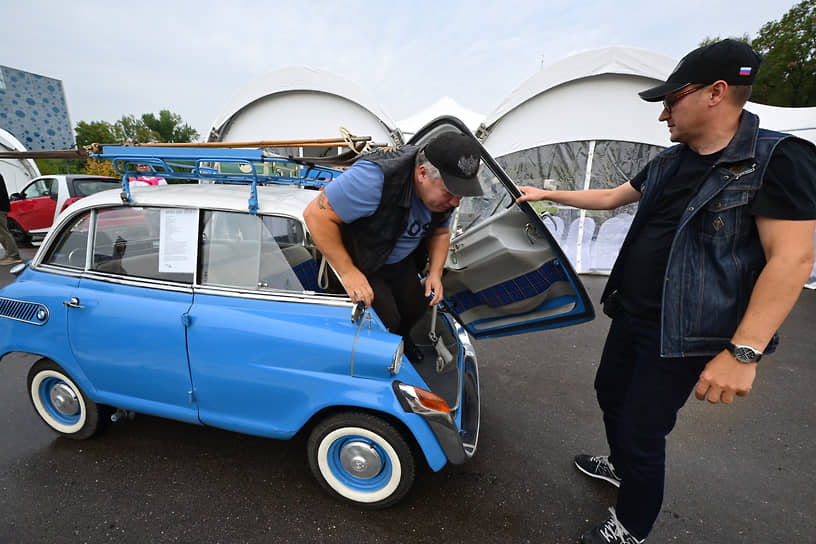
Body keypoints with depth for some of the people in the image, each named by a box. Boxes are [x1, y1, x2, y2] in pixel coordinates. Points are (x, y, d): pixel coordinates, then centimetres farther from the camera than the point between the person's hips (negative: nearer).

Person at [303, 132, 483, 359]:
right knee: (387, 320, -12)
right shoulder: (377, 177, -40)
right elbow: (316, 214, -36)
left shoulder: (445, 189, -14)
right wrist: (347, 272, -34)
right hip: (358, 261, -6)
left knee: (416, 306, 11)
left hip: (401, 260, 7)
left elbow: (440, 233, 5)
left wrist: (435, 272, -10)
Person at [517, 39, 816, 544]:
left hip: (682, 333, -8)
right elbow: (611, 197, 20)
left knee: (643, 431, 2)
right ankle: (621, 466, 52)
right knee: (610, 392, 23)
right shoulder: (669, 163, 7)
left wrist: (743, 351, -26)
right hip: (630, 313, 8)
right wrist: (548, 194, 21)